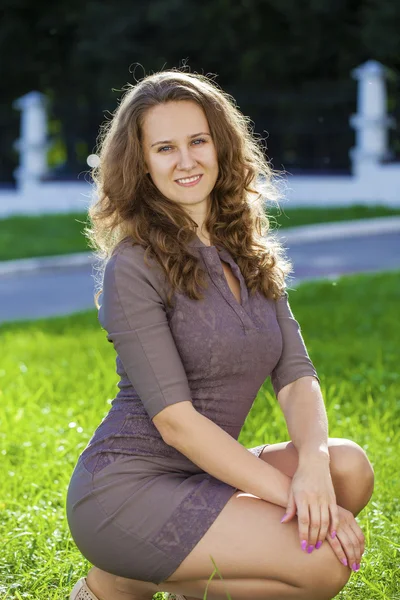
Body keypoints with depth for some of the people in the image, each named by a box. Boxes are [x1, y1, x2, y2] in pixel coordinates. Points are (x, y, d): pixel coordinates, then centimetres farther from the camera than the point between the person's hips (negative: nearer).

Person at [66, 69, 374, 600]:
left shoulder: (252, 256, 10)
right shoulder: (133, 267, -12)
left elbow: (297, 377, 1)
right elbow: (175, 419, -17)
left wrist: (312, 464, -20)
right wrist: (287, 492, -23)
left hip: (204, 476, 7)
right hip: (126, 486, -7)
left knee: (349, 465, -16)